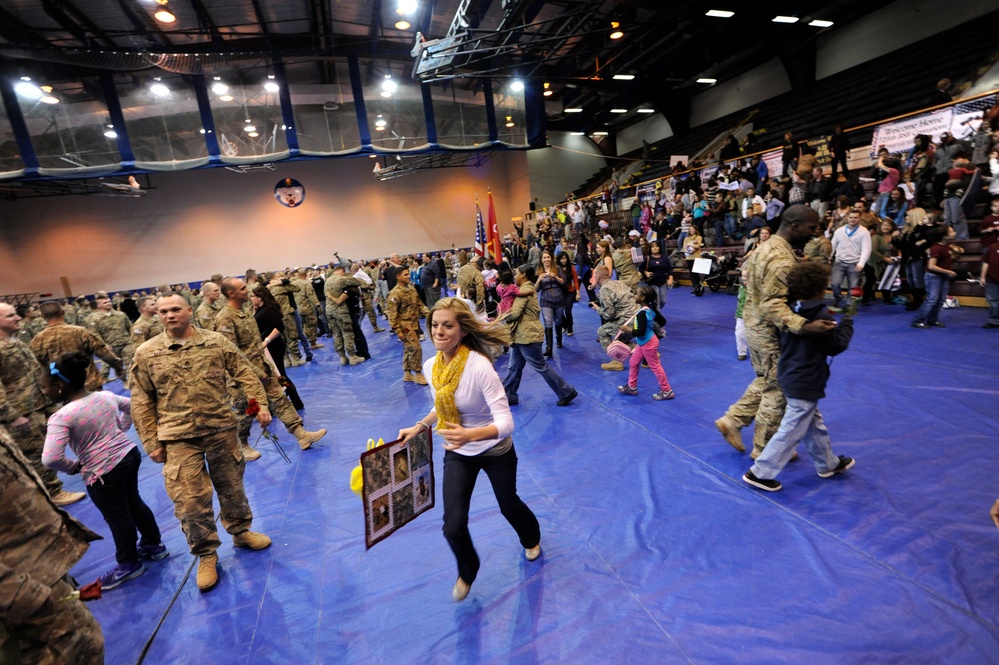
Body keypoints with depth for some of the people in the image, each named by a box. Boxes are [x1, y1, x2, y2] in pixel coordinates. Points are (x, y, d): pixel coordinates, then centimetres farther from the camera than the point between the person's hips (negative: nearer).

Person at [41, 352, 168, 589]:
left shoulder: (62, 416, -20)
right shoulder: (106, 396, 0)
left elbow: (50, 459, -26)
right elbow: (131, 406, 19)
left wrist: (73, 467, -7)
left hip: (103, 472, -7)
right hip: (129, 454, 7)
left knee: (116, 516, 11)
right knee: (133, 502, 25)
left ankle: (129, 564, 30)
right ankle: (153, 544, 41)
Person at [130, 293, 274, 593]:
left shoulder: (216, 341, 0)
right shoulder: (146, 353, 0)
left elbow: (245, 374, 1)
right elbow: (141, 402, 3)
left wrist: (260, 404, -9)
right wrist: (151, 443, 1)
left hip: (222, 429, 1)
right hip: (178, 438, 0)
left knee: (232, 486, 15)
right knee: (189, 500, 1)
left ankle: (240, 531, 39)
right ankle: (206, 555, 22)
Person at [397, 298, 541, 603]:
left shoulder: (479, 366, -31)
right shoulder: (431, 366, -11)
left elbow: (505, 423, -36)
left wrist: (471, 435, -51)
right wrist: (419, 427, -2)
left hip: (495, 451, -4)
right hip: (457, 453, 4)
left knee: (508, 506, 22)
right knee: (453, 527, -3)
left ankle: (532, 540, 61)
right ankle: (467, 572, 35)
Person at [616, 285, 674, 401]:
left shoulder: (641, 314, -27)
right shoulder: (651, 309, 1)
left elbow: (640, 332, -30)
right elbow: (663, 321, 8)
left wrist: (627, 329, -20)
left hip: (648, 343, -10)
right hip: (643, 343, 10)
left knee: (655, 367, 2)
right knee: (634, 363, 17)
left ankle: (666, 391, 16)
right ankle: (632, 387, 29)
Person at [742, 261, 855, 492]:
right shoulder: (821, 317, -19)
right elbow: (836, 345, -11)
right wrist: (847, 322, 2)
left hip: (790, 376, 8)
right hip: (806, 384, -8)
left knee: (815, 424, 24)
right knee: (791, 431, -1)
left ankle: (828, 464, 43)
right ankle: (759, 472, 3)